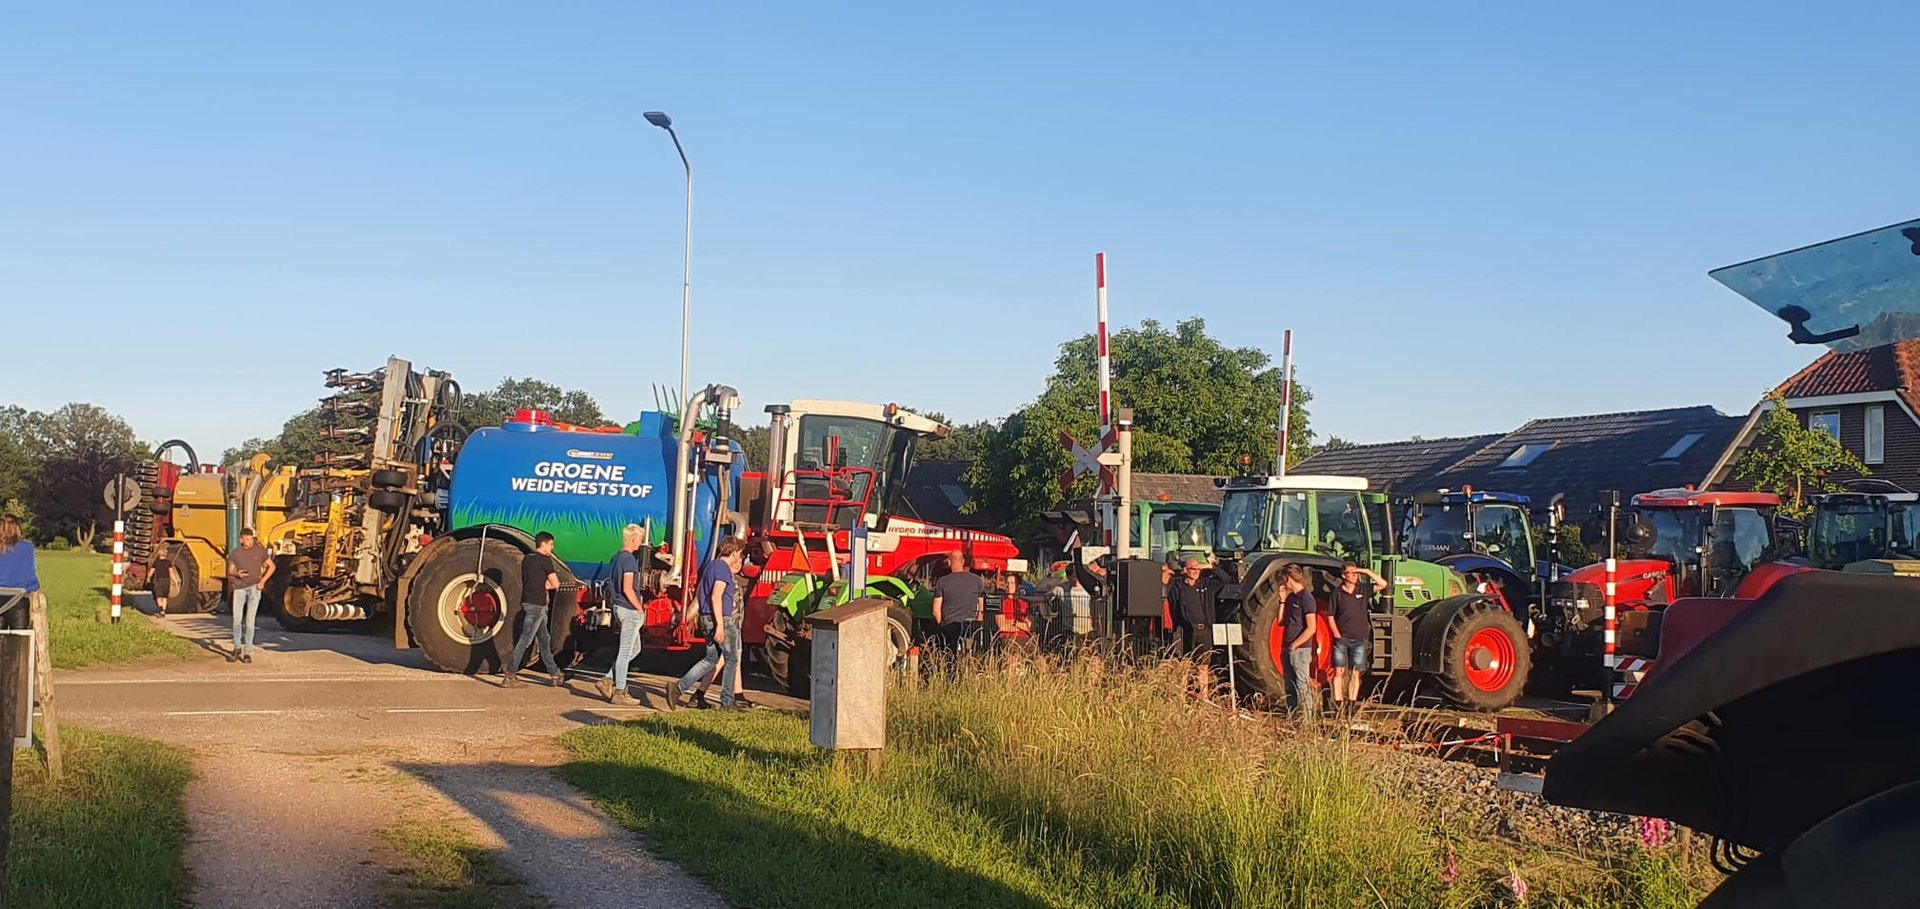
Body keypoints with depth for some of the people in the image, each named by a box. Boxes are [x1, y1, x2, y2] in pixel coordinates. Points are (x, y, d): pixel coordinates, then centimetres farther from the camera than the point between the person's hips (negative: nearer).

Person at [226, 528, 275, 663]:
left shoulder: (260, 551, 3)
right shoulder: (235, 553, 6)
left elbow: (271, 566, 10)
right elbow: (230, 571, 13)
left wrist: (263, 580, -2)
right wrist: (237, 574, -10)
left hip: (254, 588, -2)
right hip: (239, 588, 2)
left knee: (249, 620, -4)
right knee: (237, 619, 3)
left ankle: (247, 652, 1)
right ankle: (237, 648, 22)